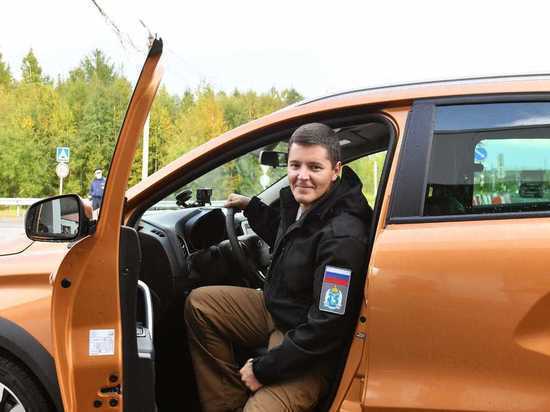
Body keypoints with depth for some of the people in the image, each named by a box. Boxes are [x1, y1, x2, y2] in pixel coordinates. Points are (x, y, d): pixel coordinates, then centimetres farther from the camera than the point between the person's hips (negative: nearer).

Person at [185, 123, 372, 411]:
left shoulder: (342, 236, -30)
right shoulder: (299, 200, -4)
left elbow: (326, 327, -28)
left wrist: (263, 369, -21)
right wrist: (251, 206, 16)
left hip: (310, 351, -9)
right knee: (199, 303, 8)